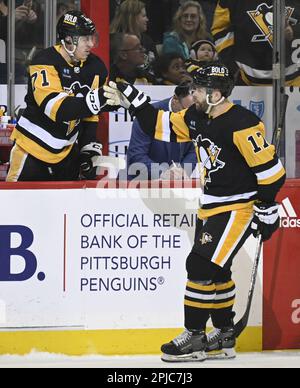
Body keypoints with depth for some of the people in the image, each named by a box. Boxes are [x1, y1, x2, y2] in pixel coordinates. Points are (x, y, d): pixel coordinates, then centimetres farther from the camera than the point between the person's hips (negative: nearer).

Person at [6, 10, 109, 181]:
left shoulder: (96, 68, 1)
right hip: (33, 148, -6)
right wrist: (98, 98, -38)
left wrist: (90, 148, 3)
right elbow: (56, 108, -32)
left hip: (67, 151, 6)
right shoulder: (45, 63, -19)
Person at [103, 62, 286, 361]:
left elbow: (270, 170, -21)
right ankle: (225, 336, 30)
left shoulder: (241, 124, -23)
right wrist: (133, 102, -1)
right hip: (211, 207, 9)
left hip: (239, 207, -9)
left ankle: (194, 338, -5)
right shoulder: (197, 117, 2)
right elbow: (162, 126, 11)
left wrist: (267, 211, -16)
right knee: (215, 269, 17)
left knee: (202, 266, -13)